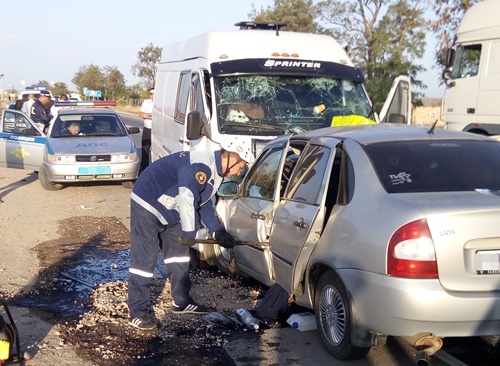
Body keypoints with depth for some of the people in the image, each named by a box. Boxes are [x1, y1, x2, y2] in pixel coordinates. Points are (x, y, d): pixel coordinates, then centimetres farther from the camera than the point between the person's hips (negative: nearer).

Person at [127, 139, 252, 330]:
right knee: (144, 258, -8)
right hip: (148, 203, -11)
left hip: (169, 211, 11)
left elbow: (204, 203, 15)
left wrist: (218, 231, 5)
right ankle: (136, 312, 0)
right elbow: (186, 197, -36)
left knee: (178, 253, 15)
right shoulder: (201, 166, -27)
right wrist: (189, 232, -27)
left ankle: (181, 302, 26)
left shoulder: (215, 172, 7)